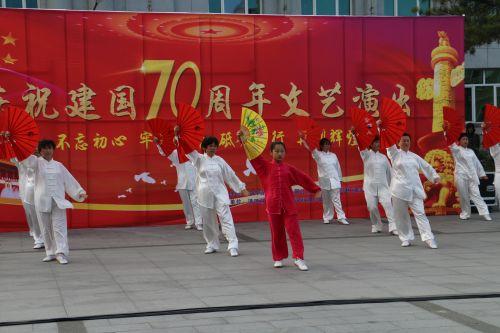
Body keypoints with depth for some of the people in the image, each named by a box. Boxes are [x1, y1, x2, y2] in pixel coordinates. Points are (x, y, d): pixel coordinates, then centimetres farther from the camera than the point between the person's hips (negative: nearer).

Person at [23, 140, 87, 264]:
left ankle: (61, 253, -13)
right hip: (42, 201, -1)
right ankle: (50, 253, 14)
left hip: (58, 201, 1)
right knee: (46, 228, 5)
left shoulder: (58, 165, 12)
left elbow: (69, 180, 15)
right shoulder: (37, 162, 5)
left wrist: (80, 192, 8)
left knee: (59, 227, -8)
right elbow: (28, 159, -14)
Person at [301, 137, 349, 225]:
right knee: (326, 201, 6)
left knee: (336, 200, -6)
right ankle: (327, 218, 15)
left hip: (334, 181, 1)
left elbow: (338, 168, 14)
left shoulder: (333, 155, 11)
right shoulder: (318, 155, 3)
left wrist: (339, 179, 11)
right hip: (324, 181, -1)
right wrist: (302, 138, -18)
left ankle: (341, 218, -10)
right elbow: (309, 147, -9)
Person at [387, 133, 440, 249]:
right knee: (401, 216, 2)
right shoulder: (395, 154, 5)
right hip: (400, 190, -2)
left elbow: (426, 166, 24)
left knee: (420, 213, -7)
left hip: (415, 189, 2)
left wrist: (434, 176, 18)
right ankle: (406, 238, 16)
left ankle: (429, 239, -12)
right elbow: (390, 144, -11)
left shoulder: (414, 156, 17)